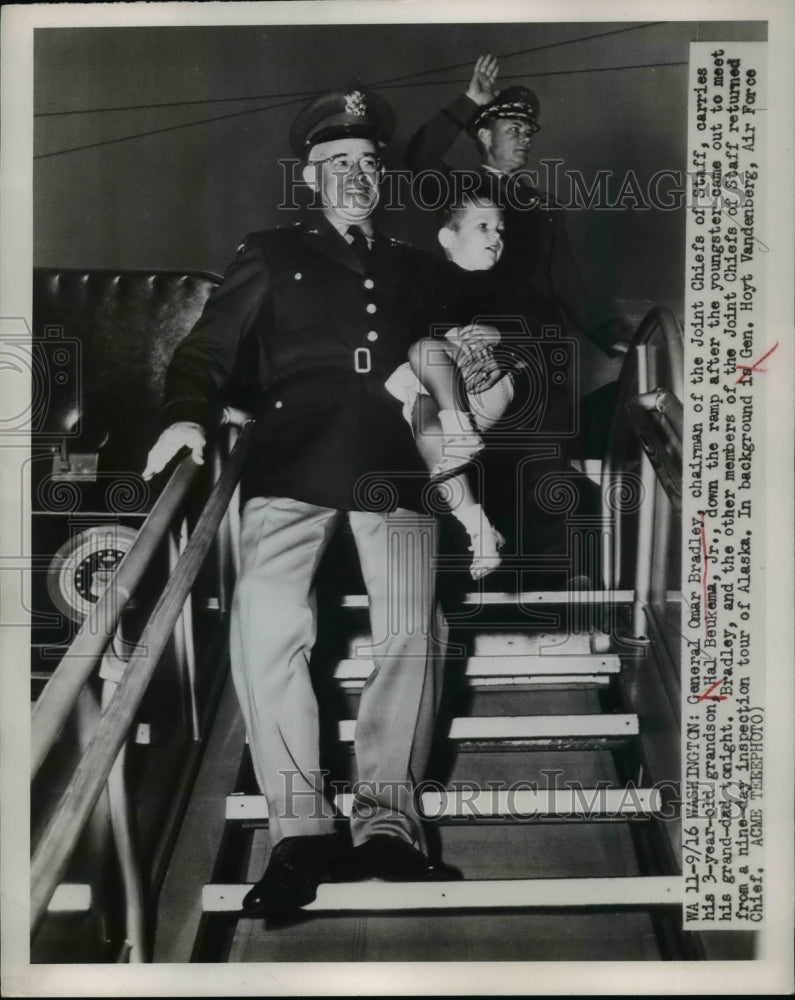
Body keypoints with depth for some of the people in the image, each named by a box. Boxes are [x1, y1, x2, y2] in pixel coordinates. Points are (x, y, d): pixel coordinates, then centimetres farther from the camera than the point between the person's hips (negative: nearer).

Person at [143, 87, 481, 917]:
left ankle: (386, 820, -9)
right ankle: (299, 831, -14)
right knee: (266, 623, -23)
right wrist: (188, 414, -5)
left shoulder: (415, 271, 27)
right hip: (292, 469, -1)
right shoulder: (270, 257, 22)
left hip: (394, 473, 2)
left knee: (411, 634, -19)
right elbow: (207, 350, 14)